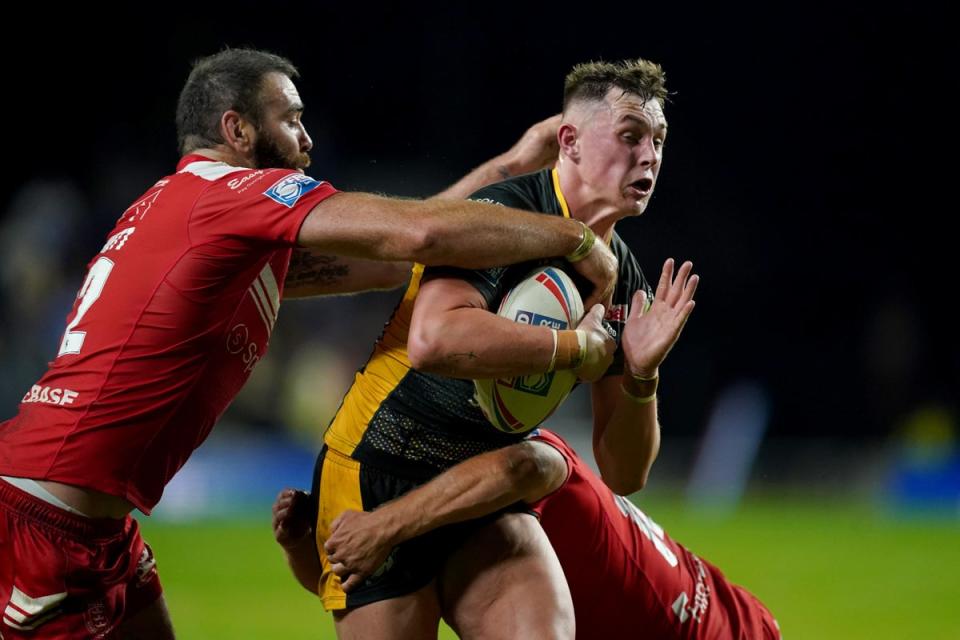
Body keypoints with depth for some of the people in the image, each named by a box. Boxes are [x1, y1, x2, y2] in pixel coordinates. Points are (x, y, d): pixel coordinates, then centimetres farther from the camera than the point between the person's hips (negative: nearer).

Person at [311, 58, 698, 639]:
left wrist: (640, 375, -13)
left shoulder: (625, 281, 5)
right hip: (378, 479, -6)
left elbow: (624, 474, 6)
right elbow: (434, 339, -36)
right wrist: (578, 347, -25)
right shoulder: (504, 211, -16)